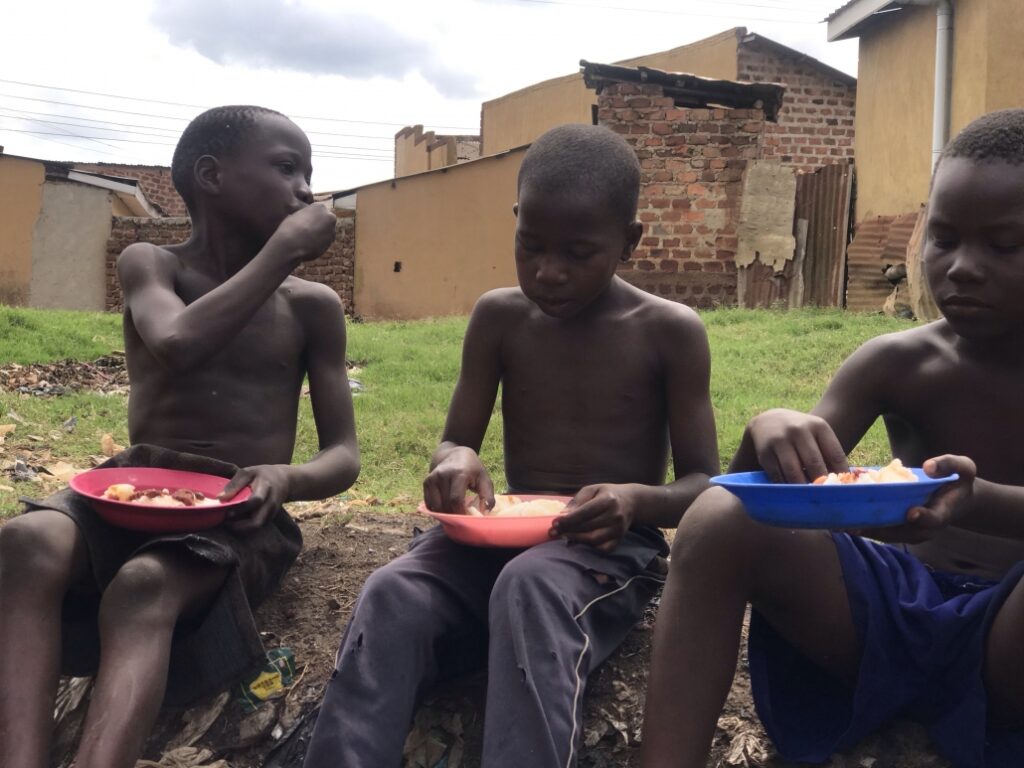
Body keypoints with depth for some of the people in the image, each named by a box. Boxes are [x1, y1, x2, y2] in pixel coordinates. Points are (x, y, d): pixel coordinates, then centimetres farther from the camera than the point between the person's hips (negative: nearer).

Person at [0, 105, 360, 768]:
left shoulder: (313, 306, 7)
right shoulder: (149, 265, 5)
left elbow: (344, 455, 4)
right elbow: (177, 342, -20)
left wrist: (285, 478, -20)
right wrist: (283, 248, -12)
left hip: (241, 516, -1)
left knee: (143, 589, -35)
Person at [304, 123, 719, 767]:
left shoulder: (670, 332, -4)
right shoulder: (498, 317, 4)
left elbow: (704, 487, -3)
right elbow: (454, 442, 7)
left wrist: (639, 500, -26)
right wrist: (455, 461, -19)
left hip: (613, 546, -2)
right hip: (505, 537, 3)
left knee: (529, 587, -38)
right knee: (392, 595, -29)